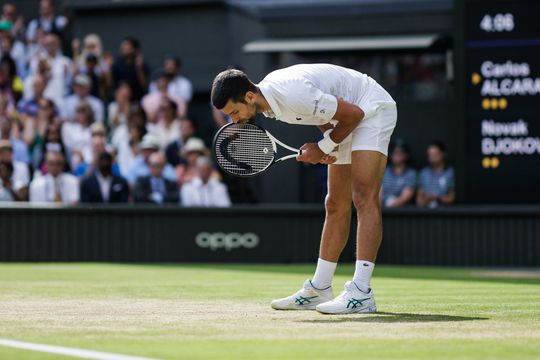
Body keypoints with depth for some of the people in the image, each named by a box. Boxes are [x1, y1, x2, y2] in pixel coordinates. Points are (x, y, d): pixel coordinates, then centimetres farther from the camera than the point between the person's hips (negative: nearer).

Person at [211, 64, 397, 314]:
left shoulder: (293, 96, -34)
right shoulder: (268, 100, -5)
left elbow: (354, 113, -25)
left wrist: (324, 147, -13)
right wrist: (328, 140, -5)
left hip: (372, 109, -9)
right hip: (346, 114, 9)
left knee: (364, 198, -21)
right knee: (336, 206, 10)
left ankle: (361, 293, -29)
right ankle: (319, 290, 16)